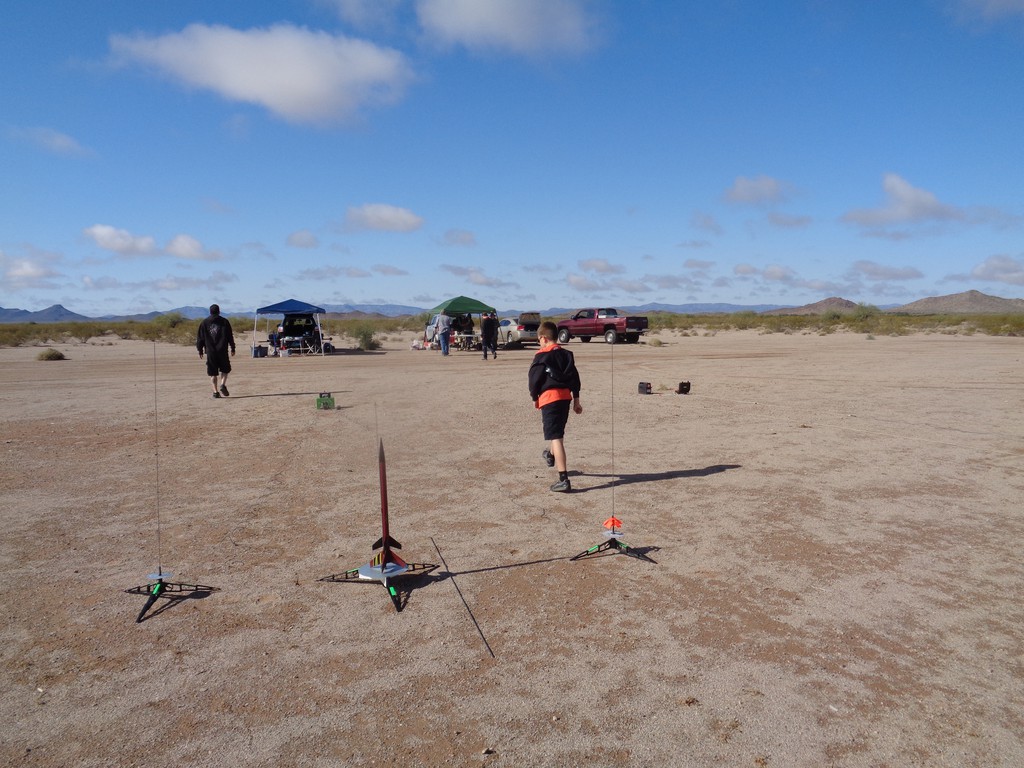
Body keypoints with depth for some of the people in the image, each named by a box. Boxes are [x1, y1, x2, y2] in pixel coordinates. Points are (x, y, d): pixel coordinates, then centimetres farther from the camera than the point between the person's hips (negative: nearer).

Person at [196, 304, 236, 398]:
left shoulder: (204, 323, 8)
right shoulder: (224, 321, 4)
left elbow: (200, 338, 8)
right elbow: (230, 336, 2)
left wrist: (200, 350, 14)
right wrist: (233, 348, 8)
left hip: (210, 351, 1)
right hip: (223, 351, -1)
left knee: (213, 373, 5)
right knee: (225, 369, 12)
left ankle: (215, 391, 0)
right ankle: (223, 385, -11)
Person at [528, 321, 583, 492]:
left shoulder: (541, 356, -8)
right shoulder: (566, 354, 11)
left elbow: (534, 379, -7)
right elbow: (575, 377, 13)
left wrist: (534, 398, 9)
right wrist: (576, 400, 18)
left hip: (549, 397, -7)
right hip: (566, 396, 7)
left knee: (556, 437, -10)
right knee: (558, 431, 29)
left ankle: (563, 480, -16)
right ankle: (552, 456, 57)